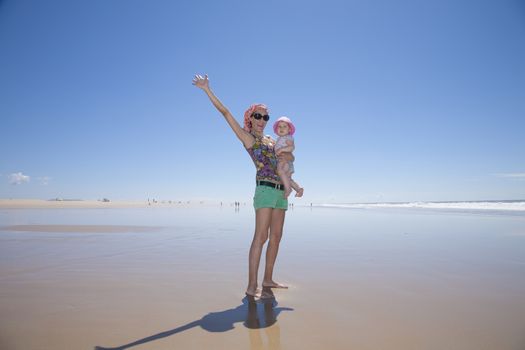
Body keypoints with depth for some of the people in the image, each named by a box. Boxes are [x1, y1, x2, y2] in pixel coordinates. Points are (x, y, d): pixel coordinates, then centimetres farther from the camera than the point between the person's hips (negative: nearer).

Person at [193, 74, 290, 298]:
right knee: (261, 236, -12)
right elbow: (225, 113, -4)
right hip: (265, 189, -8)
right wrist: (207, 90, -8)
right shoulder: (247, 137, 3)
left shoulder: (271, 140, 22)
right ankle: (251, 286, -8)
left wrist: (285, 155, 1)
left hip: (280, 191, 8)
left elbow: (291, 157, 24)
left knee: (276, 237, 8)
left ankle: (268, 279, 19)